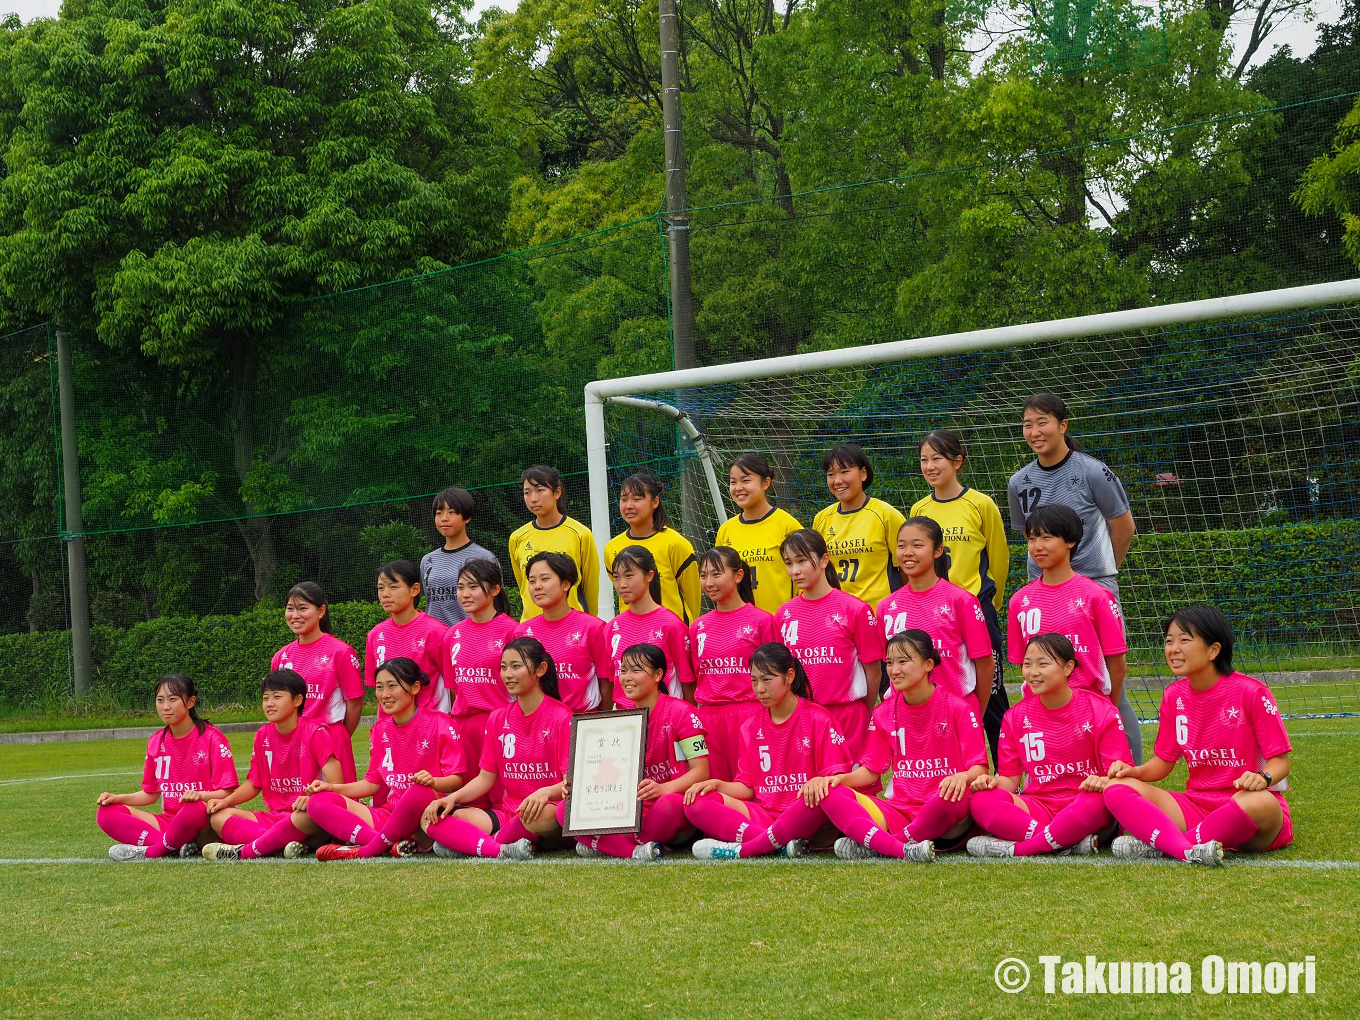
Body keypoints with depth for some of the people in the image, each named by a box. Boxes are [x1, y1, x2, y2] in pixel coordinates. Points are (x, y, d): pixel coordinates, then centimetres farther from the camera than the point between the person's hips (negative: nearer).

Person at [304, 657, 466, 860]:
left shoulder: (438, 723, -3)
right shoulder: (379, 730, 15)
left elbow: (457, 779, -8)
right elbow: (372, 783, 18)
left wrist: (433, 782, -30)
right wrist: (332, 787, 4)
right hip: (386, 813, 6)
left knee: (421, 792, -42)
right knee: (318, 803, -12)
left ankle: (368, 850, -24)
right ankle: (393, 845, -31)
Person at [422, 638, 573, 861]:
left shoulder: (561, 717, -4)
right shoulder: (498, 719, 13)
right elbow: (485, 778, 13)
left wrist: (546, 793, -31)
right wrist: (451, 798, -5)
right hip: (505, 814, 5)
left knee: (543, 814, -43)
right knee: (431, 817, -14)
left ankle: (466, 845, -21)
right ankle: (501, 850, -36)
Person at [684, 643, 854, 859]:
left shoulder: (817, 719, 1)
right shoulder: (751, 728, 15)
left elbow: (838, 775, -6)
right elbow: (747, 787, 14)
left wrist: (820, 781, -29)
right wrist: (717, 784, -5)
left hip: (802, 816, -5)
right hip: (762, 815, 5)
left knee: (820, 794, -40)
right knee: (696, 803, -17)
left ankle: (743, 850, -29)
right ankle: (783, 845, -32)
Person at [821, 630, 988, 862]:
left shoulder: (957, 708, -2)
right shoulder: (884, 713, 10)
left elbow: (980, 768, -6)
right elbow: (870, 770, 12)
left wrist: (963, 777, -30)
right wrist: (839, 778, -8)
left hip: (945, 821, -4)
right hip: (899, 813, 4)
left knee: (954, 795, -40)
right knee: (832, 794, -19)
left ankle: (873, 846, -23)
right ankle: (904, 850, -41)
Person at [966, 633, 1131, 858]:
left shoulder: (1100, 711, -1)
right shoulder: (1016, 716, 9)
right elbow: (1010, 778, 10)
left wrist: (1102, 782, -28)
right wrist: (994, 781, -14)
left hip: (1082, 807, -3)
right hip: (1037, 808, 3)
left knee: (1098, 800, -39)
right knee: (982, 801, -26)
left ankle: (1015, 849, -31)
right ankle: (1074, 842, -33)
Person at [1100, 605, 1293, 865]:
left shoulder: (1250, 692, -8)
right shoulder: (1174, 696, 8)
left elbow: (1280, 761, -8)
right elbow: (1164, 761, 15)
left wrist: (1263, 777, -30)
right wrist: (1134, 771, -6)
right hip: (1195, 807, 5)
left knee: (1261, 803, -42)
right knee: (1117, 788, -17)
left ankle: (1157, 845, -31)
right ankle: (1188, 850, -41)